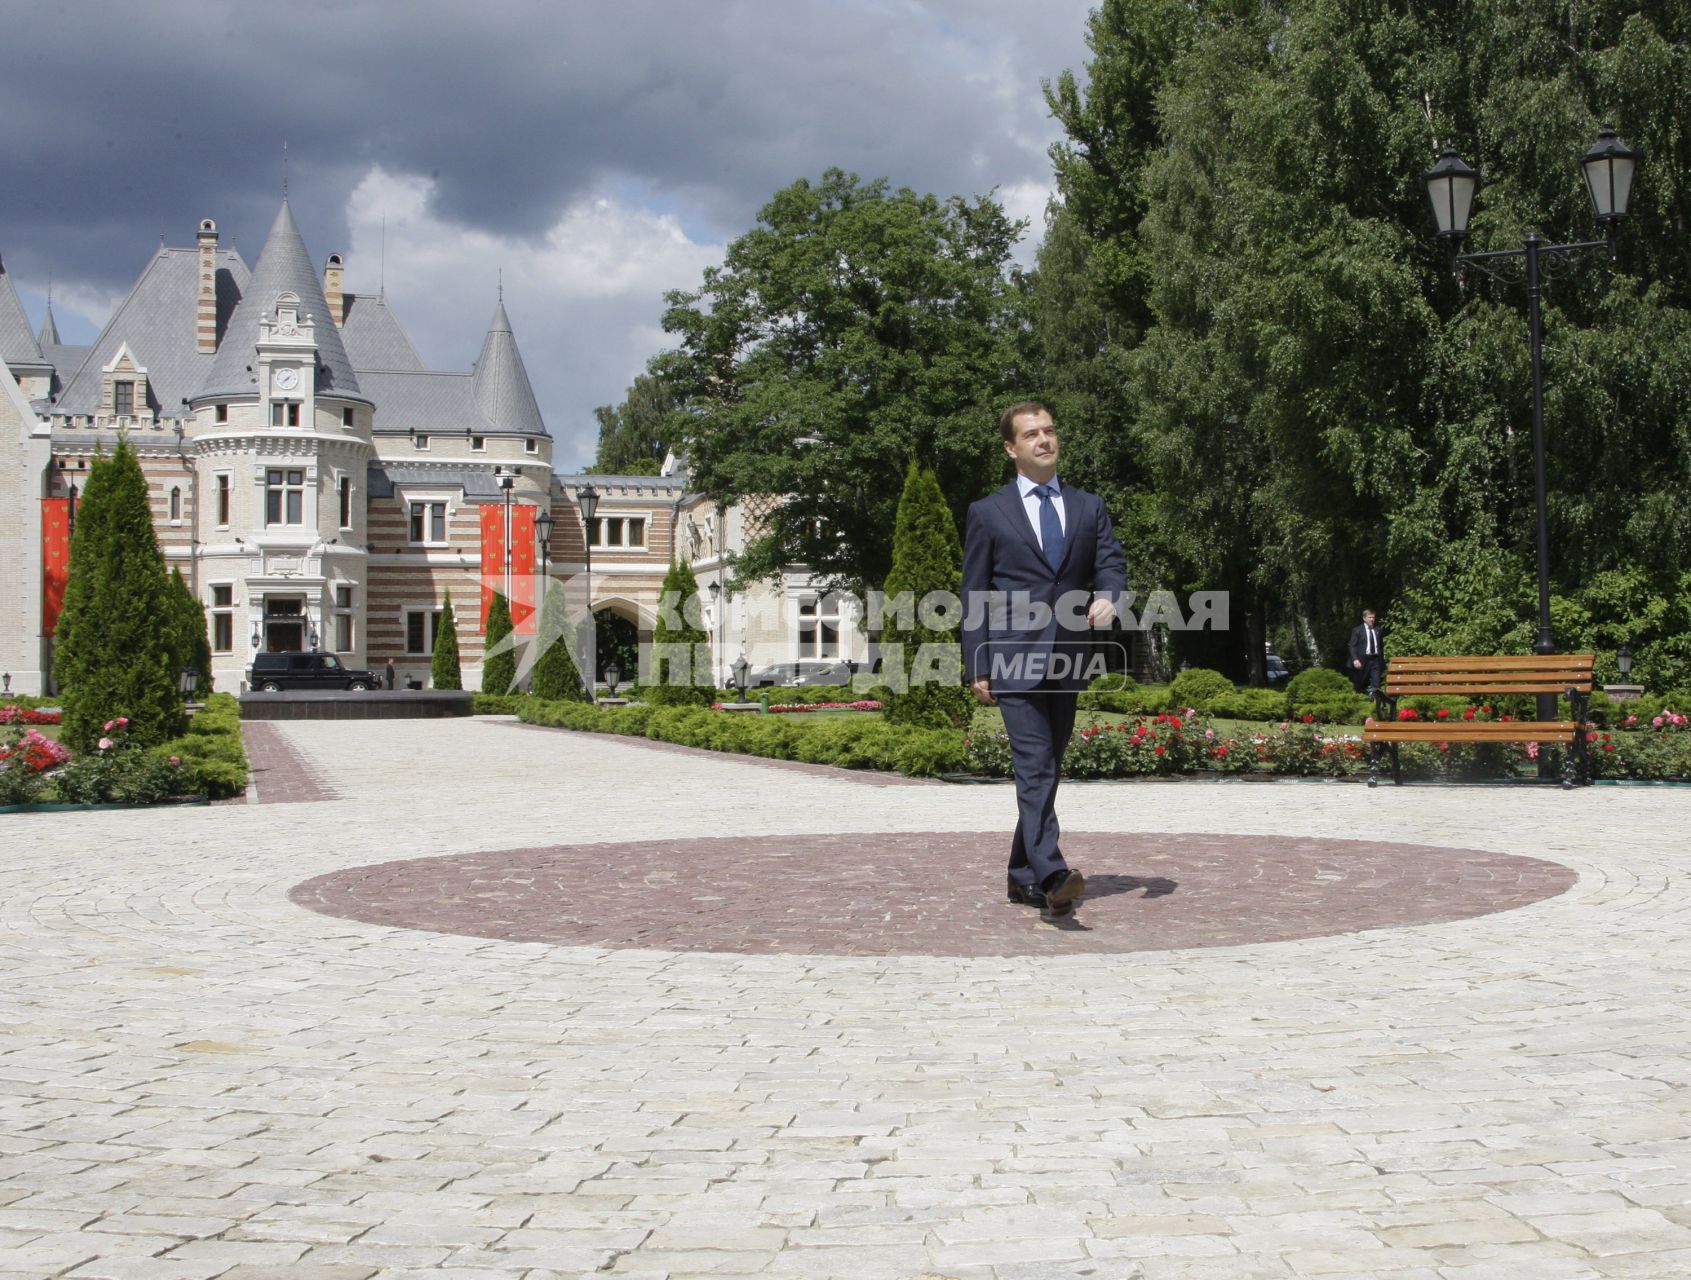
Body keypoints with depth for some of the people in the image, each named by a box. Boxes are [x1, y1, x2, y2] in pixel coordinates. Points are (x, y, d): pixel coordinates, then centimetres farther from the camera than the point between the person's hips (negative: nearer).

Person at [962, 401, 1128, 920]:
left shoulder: (1089, 508, 15)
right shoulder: (988, 513, 5)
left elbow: (1110, 563, 5)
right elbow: (975, 596, 4)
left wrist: (1107, 597, -19)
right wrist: (976, 667, -2)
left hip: (1067, 660, 4)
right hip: (1014, 658, -4)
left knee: (1047, 769, 10)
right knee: (1034, 768, -16)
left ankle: (1023, 877, 20)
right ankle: (1051, 874, -27)